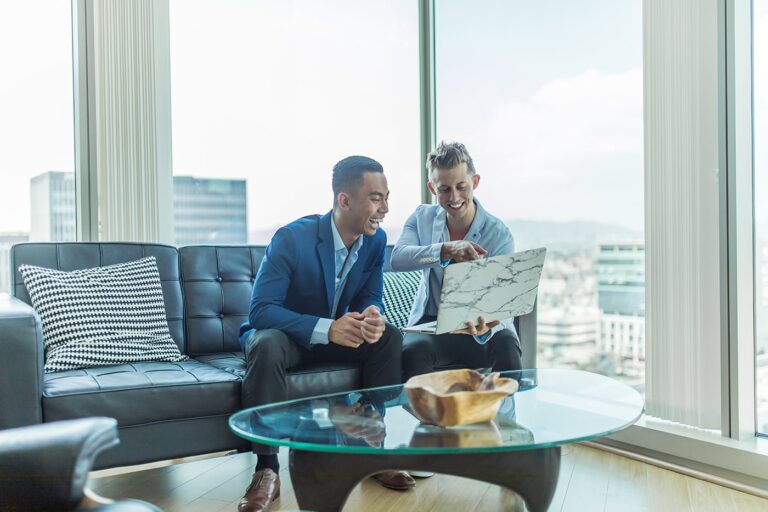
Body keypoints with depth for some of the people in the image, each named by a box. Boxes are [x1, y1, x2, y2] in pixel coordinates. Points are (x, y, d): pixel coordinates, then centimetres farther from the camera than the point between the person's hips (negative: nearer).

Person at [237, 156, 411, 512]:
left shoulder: (376, 240, -9)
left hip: (336, 334, 5)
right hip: (283, 334, -4)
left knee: (389, 337, -19)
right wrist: (326, 328, -43)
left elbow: (370, 298, -2)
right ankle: (266, 470, -27)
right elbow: (260, 311, -30)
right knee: (266, 345, -37)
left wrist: (373, 316, -30)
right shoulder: (291, 238, -26)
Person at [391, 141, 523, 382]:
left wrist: (485, 328, -42)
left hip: (482, 325, -1)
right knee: (413, 350, -32)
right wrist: (446, 250, -37)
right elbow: (397, 258, -20)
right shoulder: (422, 217, 0)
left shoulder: (499, 235, -10)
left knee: (506, 348, -32)